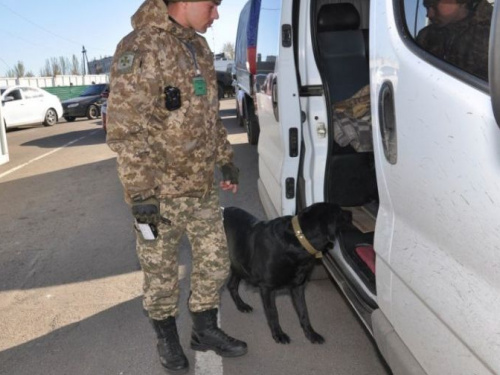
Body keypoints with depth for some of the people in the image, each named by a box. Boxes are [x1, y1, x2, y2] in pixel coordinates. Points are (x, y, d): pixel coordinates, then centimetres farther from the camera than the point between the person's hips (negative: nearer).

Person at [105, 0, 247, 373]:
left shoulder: (199, 46, 10)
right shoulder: (141, 47, -17)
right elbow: (125, 129, -20)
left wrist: (226, 160, 20)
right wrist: (140, 193, -22)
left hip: (203, 186, 8)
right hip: (161, 191, -7)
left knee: (215, 260, 16)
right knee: (161, 271, 11)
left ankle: (206, 330, 37)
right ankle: (167, 337, 34)